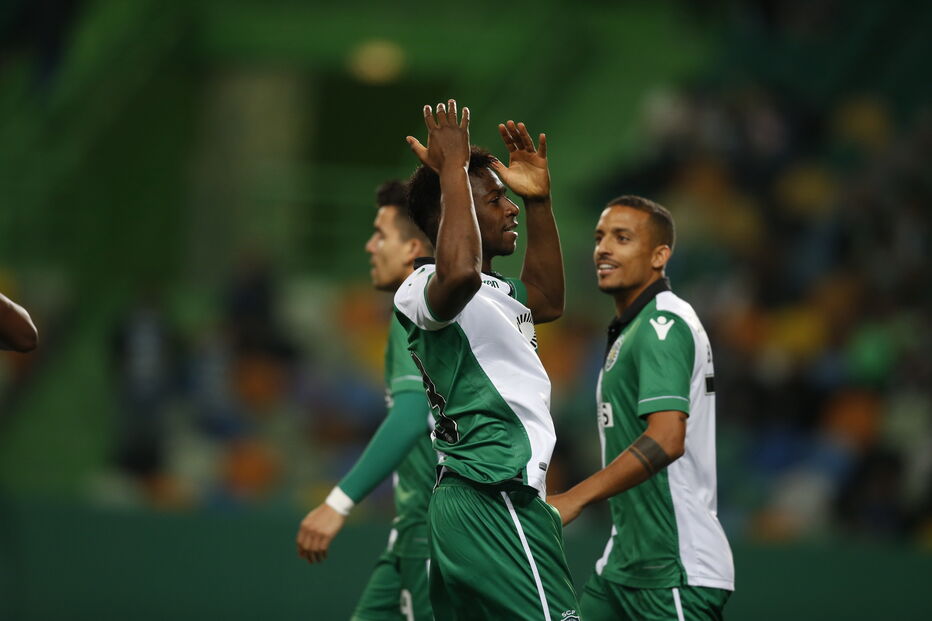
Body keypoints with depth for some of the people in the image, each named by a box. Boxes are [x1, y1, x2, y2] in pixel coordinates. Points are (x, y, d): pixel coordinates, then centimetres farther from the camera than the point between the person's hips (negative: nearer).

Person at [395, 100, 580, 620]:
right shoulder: (423, 289, -11)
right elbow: (459, 271, -36)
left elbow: (547, 299, 40)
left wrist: (539, 200, 30)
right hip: (495, 499, -11)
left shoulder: (491, 293, 21)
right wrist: (453, 168, -25)